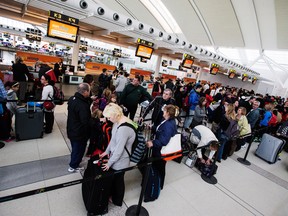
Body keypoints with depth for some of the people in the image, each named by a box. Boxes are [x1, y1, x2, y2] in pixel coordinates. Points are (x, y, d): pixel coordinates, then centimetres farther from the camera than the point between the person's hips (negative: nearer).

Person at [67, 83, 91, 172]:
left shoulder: (72, 99, -3)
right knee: (79, 150, 14)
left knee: (75, 148, 28)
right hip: (80, 133, -9)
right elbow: (86, 122, -33)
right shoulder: (83, 105, -33)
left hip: (71, 130, 9)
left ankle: (74, 162, 48)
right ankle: (73, 166, 33)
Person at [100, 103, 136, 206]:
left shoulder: (123, 129, -35)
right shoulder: (119, 121, -6)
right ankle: (113, 194, 54)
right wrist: (107, 151, 13)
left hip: (120, 161, -7)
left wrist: (109, 163, -13)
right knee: (113, 178, 27)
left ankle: (117, 201, 46)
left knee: (118, 180, 18)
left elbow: (119, 150, -26)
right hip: (115, 156, 7)